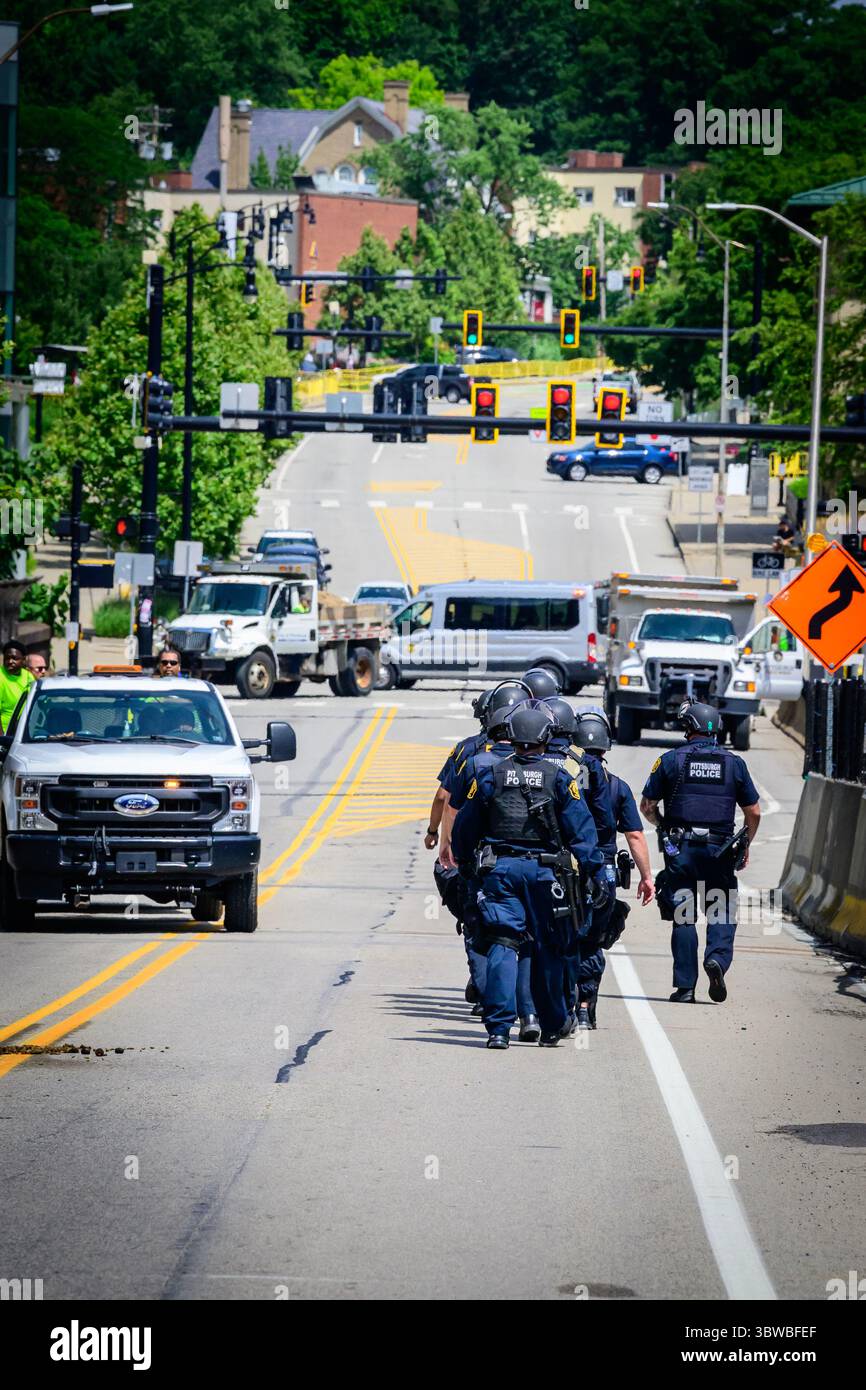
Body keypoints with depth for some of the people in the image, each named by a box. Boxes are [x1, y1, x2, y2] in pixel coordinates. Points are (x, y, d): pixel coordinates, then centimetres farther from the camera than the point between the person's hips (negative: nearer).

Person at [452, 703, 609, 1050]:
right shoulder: (559, 778, 1)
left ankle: (499, 1028, -11)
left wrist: (464, 864, 22)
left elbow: (465, 826, 9)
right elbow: (581, 829, -3)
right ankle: (551, 1027, 19)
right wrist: (595, 872, -1)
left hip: (499, 868, 1)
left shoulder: (490, 775, 4)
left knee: (503, 944, -1)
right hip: (543, 870, 0)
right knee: (547, 949, 10)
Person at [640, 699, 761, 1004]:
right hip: (719, 850, 0)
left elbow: (647, 806, 3)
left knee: (683, 918, 6)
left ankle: (685, 987, 3)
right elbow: (753, 812, 6)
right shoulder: (734, 763, 4)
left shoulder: (671, 760, 0)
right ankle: (718, 957, -18)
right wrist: (745, 847, 21)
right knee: (722, 913, 10)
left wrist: (664, 825, 23)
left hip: (680, 850, 0)